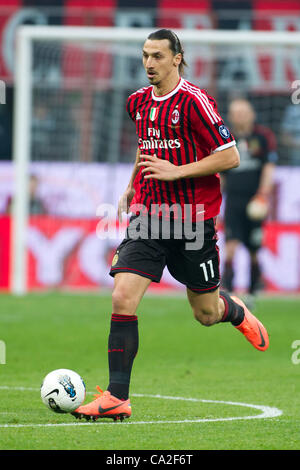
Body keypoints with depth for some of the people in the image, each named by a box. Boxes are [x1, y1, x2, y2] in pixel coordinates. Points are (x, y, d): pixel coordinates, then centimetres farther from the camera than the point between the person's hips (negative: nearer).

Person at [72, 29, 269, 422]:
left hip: (193, 218, -4)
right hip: (148, 215, 5)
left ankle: (236, 313, 47)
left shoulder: (194, 102, -12)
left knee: (206, 314, 9)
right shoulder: (138, 102, 9)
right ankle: (117, 397, -13)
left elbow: (230, 157, -14)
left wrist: (176, 171, -19)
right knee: (122, 299, -14)